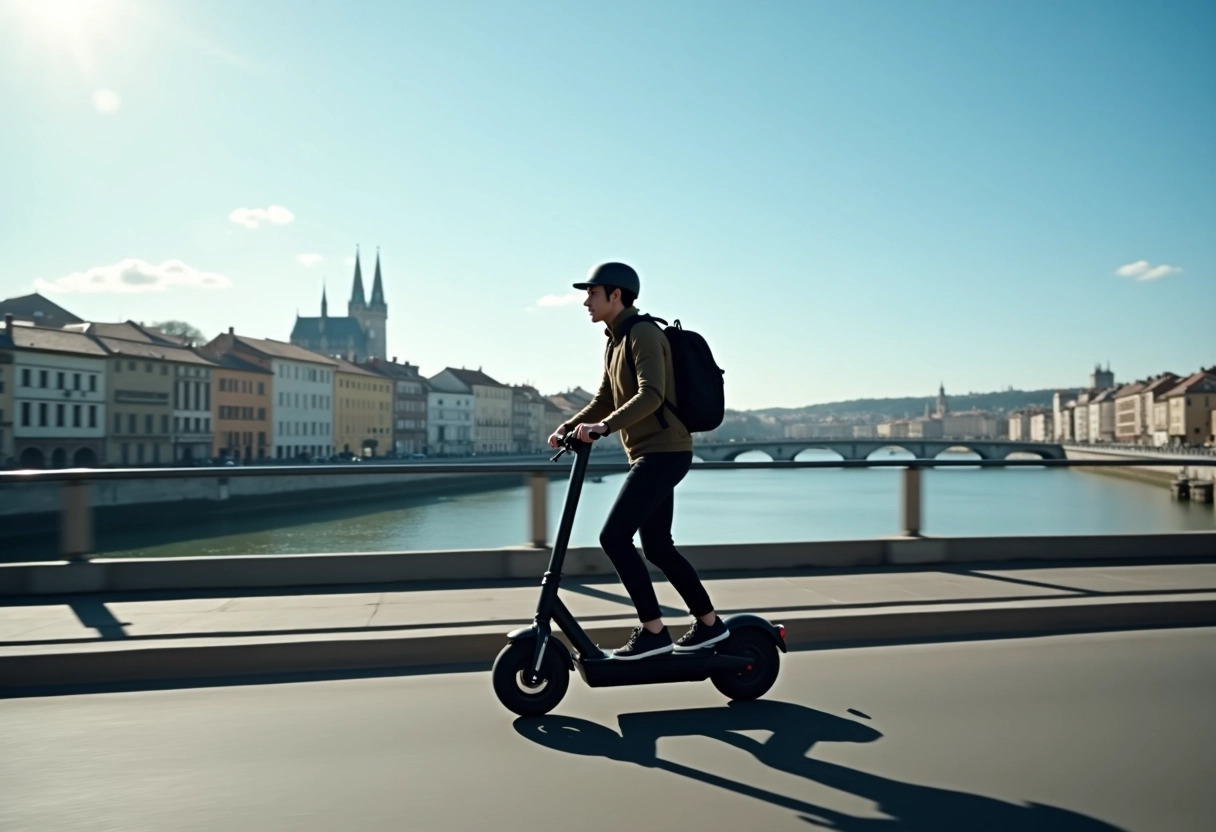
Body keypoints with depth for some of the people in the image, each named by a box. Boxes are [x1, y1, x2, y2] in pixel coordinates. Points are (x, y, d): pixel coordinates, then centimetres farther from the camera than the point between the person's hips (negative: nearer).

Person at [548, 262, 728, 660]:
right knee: (658, 548, 14)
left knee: (614, 537, -15)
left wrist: (604, 427, -38)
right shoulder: (615, 342, 17)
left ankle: (653, 630, -7)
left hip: (664, 452, -10)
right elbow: (605, 399, 22)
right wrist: (570, 425, 8)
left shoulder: (644, 334, -13)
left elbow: (651, 395, -28)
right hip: (650, 455, 10)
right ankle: (709, 623, 25)